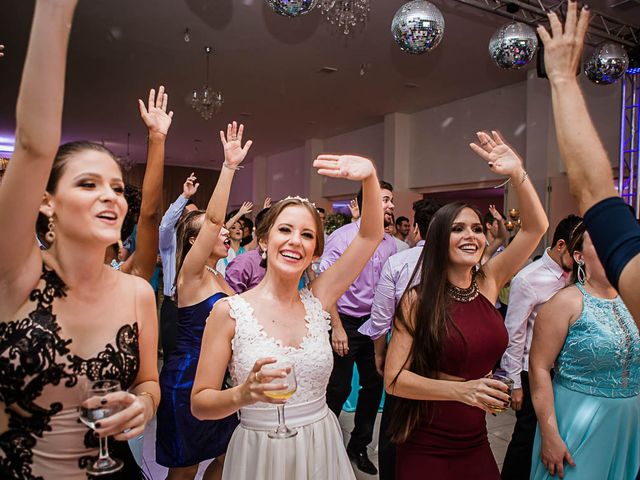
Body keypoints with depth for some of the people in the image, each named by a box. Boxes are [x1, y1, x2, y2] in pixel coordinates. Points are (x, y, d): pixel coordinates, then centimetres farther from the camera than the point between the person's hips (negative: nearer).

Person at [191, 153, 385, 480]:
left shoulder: (316, 300, -3)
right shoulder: (229, 311, -12)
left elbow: (371, 235, -3)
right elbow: (199, 403, -8)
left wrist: (369, 177, -17)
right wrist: (242, 394, -28)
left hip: (322, 450, 4)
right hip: (259, 454, -3)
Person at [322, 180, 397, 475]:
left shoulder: (390, 243, 4)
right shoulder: (343, 237, -12)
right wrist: (337, 327, -14)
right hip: (346, 322, -5)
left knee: (374, 385, 13)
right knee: (339, 389, 2)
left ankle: (359, 446, 35)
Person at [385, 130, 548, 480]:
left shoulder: (487, 282, -3)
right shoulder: (418, 300, -15)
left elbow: (536, 227, -3)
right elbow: (394, 379, -18)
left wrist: (518, 174, -16)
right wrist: (460, 389, -30)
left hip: (476, 442, 5)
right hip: (424, 449, -4)